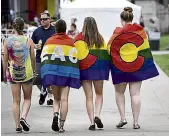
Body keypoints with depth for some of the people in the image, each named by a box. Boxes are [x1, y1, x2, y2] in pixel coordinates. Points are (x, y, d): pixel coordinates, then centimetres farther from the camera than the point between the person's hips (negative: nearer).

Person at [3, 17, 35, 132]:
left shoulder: (7, 41, -4)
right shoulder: (29, 41, -6)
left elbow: (5, 60, 0)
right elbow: (33, 59, 0)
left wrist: (4, 74, 11)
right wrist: (34, 71, 15)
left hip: (13, 74, 1)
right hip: (27, 73, -1)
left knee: (16, 101, 8)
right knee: (27, 99, 13)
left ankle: (17, 125, 5)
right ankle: (23, 117, -10)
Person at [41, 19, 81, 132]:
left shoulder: (49, 41, 4)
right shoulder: (70, 42, 2)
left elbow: (44, 56, 3)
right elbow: (74, 58, 0)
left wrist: (45, 71, 11)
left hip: (52, 72, 1)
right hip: (67, 72, -1)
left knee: (56, 98, 13)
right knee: (64, 99, -1)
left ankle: (55, 114, -17)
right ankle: (61, 125, -6)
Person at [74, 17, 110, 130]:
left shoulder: (79, 38, -4)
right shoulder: (100, 38, 0)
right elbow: (105, 54, 0)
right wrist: (106, 69, 11)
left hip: (84, 69, -1)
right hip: (98, 69, 1)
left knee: (89, 97, 4)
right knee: (99, 94, 16)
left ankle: (92, 122, -1)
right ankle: (97, 115, -5)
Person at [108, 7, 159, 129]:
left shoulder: (118, 33, -10)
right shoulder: (141, 32, -1)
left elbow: (109, 49, -6)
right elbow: (146, 49, 8)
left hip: (120, 67, -2)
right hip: (137, 66, 2)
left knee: (119, 92, 15)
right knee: (135, 94, 4)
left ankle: (123, 118, 4)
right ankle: (136, 122, 2)